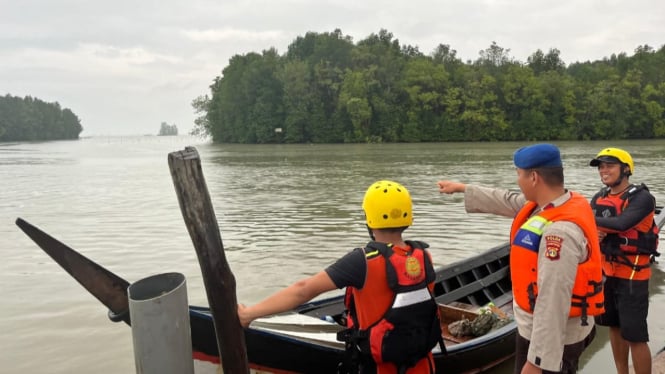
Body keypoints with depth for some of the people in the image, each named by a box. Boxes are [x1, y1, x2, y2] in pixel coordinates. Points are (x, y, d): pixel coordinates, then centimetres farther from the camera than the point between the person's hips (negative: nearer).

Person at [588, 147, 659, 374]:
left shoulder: (642, 198, -15)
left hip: (632, 276, -6)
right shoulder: (599, 198, 4)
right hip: (607, 273, 7)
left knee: (635, 337, -3)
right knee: (615, 328, 18)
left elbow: (622, 224, -32)